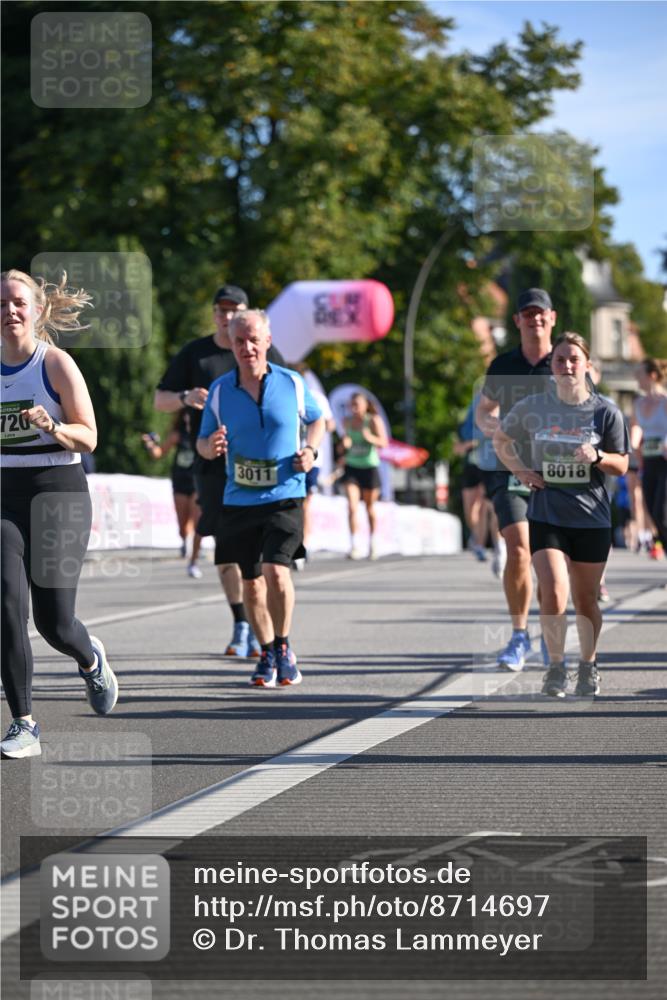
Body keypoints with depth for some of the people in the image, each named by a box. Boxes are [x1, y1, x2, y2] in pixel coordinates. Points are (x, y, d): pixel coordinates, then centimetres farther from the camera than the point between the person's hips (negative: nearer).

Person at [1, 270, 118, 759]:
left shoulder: (57, 364, -5)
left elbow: (88, 438, -7)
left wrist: (53, 427, -25)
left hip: (59, 493, -3)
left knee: (53, 621, -3)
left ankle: (91, 659, 35)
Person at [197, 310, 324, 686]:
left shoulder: (292, 383, -1)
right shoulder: (220, 390, 0)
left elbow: (316, 419, 16)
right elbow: (203, 442, 9)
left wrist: (310, 451, -3)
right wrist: (211, 447, -15)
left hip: (285, 496, -2)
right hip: (240, 500, 2)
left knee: (276, 570, -18)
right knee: (252, 582, 8)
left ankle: (283, 647, 2)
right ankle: (268, 654, 27)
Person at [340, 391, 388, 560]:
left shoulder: (374, 420, -9)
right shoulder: (347, 421, 3)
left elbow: (383, 442, -18)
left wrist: (370, 438, -37)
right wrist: (345, 443, -5)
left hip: (370, 467, -2)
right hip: (351, 467, 2)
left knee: (370, 507, 12)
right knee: (352, 506, -16)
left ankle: (372, 544, 31)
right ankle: (355, 546, -19)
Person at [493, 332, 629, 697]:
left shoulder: (605, 411, -2)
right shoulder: (532, 408, 0)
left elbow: (622, 465, 3)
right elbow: (500, 439, 17)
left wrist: (597, 457, -18)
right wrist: (519, 470, 2)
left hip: (591, 518, 0)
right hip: (546, 515, 0)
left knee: (585, 599, 9)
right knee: (553, 593, -16)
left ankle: (588, 665, 32)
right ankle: (556, 667, 4)